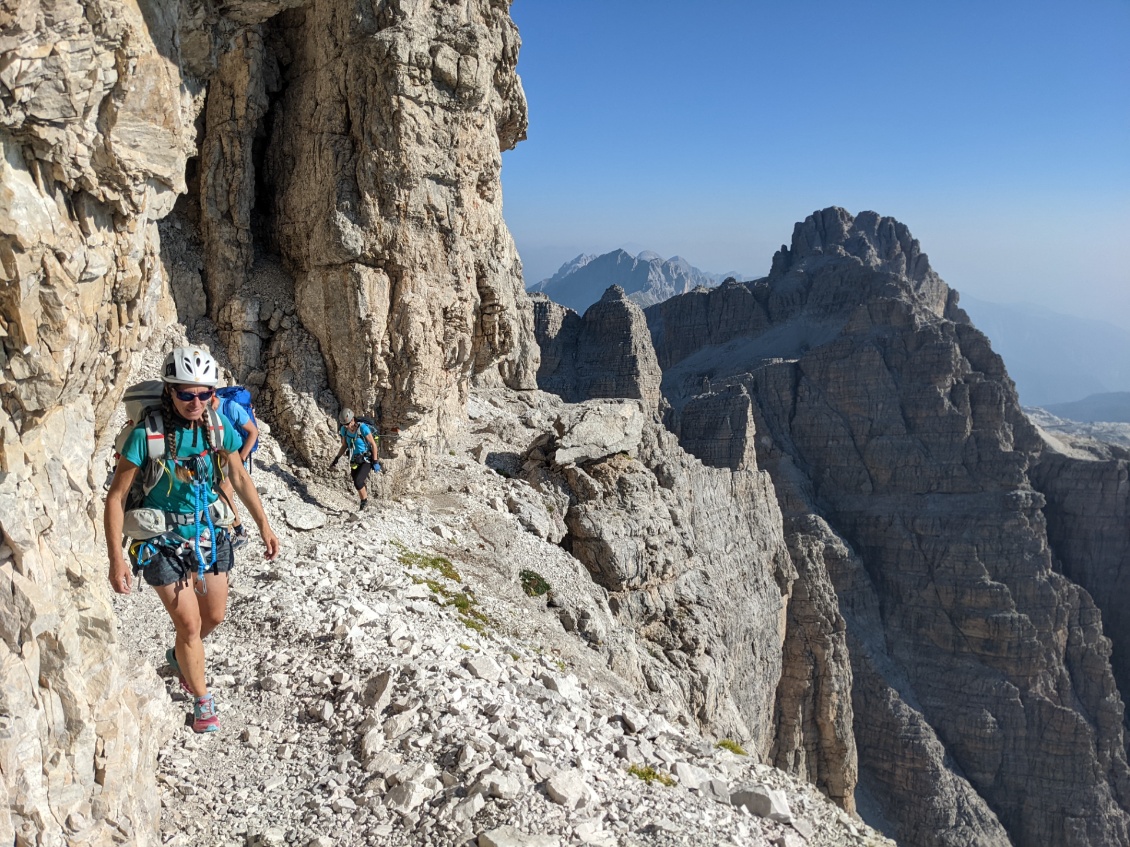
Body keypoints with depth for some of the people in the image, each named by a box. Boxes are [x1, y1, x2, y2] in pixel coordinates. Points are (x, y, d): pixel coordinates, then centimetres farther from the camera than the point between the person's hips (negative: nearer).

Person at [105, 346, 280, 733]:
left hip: (208, 535, 4)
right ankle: (202, 700, 21)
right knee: (189, 623, -3)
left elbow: (239, 477, 5)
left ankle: (180, 656, 48)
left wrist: (264, 525, 4)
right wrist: (116, 560, -19)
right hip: (164, 543, -4)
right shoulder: (147, 434, -22)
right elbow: (116, 497, -17)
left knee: (213, 616, 15)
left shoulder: (217, 426, -10)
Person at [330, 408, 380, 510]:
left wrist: (375, 462, -14)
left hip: (366, 460, -6)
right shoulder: (344, 430, -6)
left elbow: (373, 444, -14)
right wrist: (336, 458, 0)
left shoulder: (363, 428, -22)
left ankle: (364, 501, 3)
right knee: (358, 484, 6)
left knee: (358, 482, -19)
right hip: (354, 461, 6)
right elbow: (344, 446, 9)